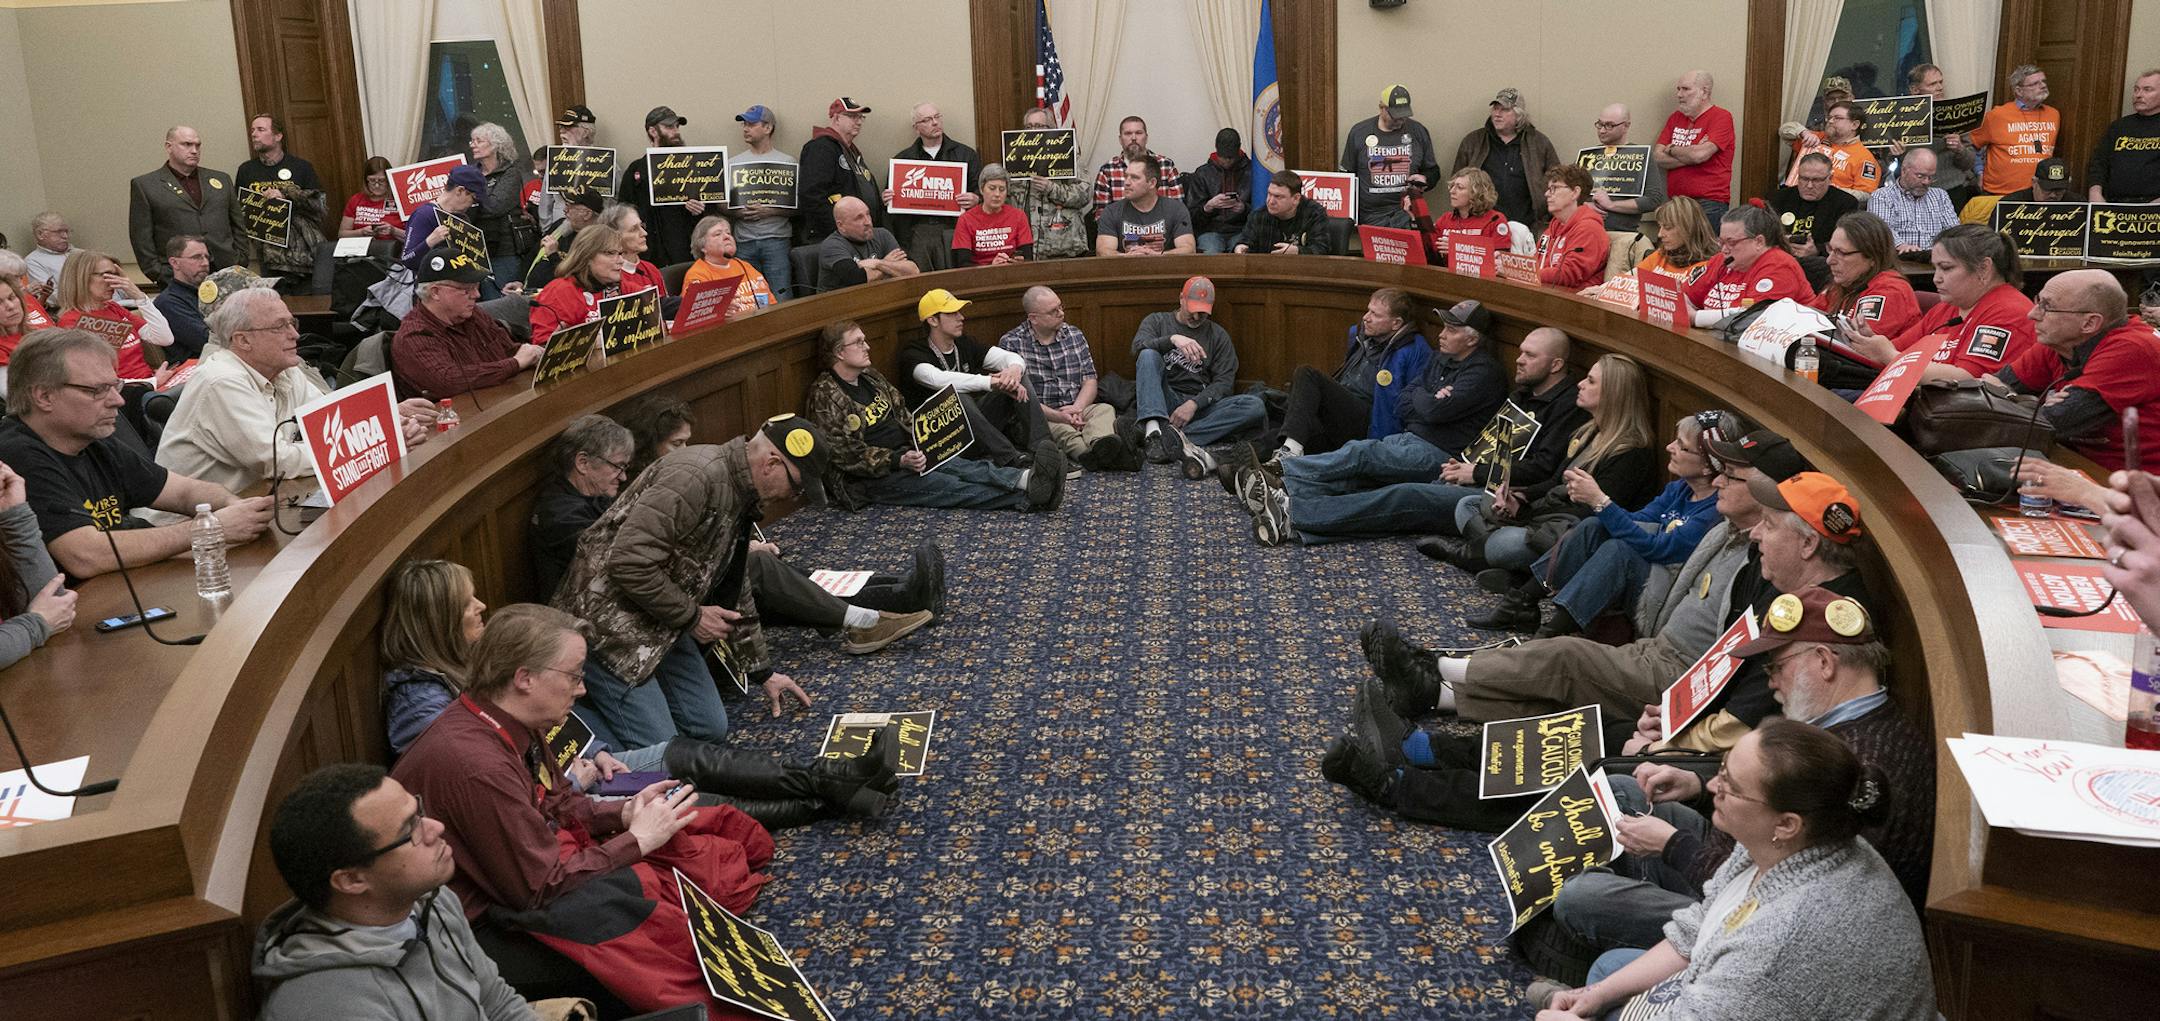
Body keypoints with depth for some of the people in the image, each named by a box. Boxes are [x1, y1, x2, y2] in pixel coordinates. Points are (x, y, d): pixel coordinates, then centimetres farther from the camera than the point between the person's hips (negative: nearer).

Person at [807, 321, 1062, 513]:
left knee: (965, 467, -21)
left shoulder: (870, 378, 14)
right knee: (949, 486, -26)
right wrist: (899, 461, -24)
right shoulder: (824, 396, -12)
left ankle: (1027, 478, -43)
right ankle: (1029, 496, -42)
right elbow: (847, 455, -17)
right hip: (868, 477, -8)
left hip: (906, 455, 8)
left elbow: (902, 415, 21)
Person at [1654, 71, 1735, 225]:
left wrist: (1671, 150, 1)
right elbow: (1657, 157, 4)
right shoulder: (1676, 117, 16)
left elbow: (1699, 155, -17)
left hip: (1709, 204, -5)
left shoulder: (1721, 117, -3)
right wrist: (1691, 154, -9)